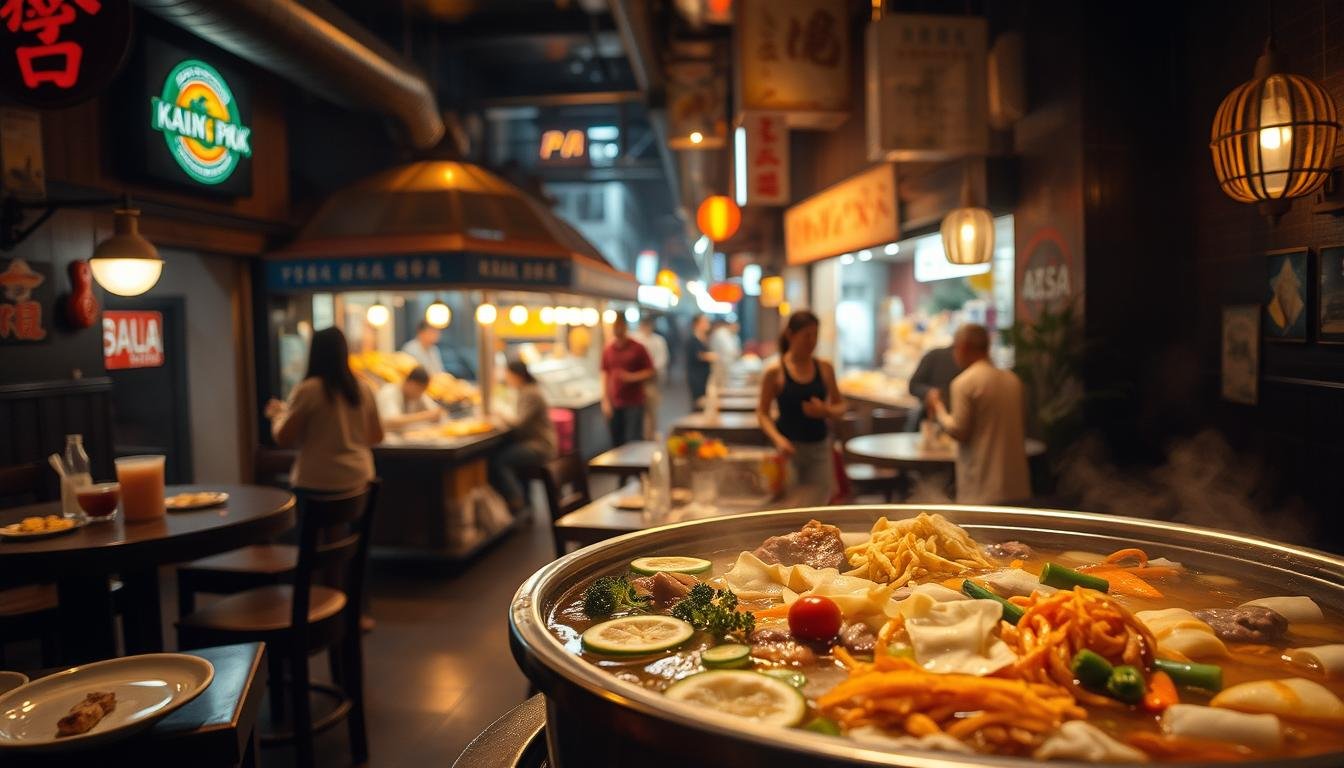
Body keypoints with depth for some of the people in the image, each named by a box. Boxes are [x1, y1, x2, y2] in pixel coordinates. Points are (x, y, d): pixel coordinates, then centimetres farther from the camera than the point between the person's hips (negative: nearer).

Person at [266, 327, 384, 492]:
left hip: (317, 483, -5)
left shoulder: (308, 389, -12)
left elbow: (283, 439, -6)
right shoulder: (363, 389, 1)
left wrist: (277, 415, 13)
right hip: (359, 479, 5)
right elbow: (376, 437, 10)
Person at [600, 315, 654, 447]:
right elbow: (605, 375, 9)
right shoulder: (607, 351, 7)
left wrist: (632, 377, -17)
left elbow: (650, 372, 0)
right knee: (617, 443, 4)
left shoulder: (638, 348, -3)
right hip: (614, 404, 3)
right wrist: (605, 401, 3)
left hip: (634, 403, -3)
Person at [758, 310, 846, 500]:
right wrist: (778, 439, -17)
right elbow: (762, 413, -2)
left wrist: (826, 411, -10)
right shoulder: (775, 373, -3)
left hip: (819, 447, 3)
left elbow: (840, 407, 13)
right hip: (789, 448, -3)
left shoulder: (824, 369, 6)